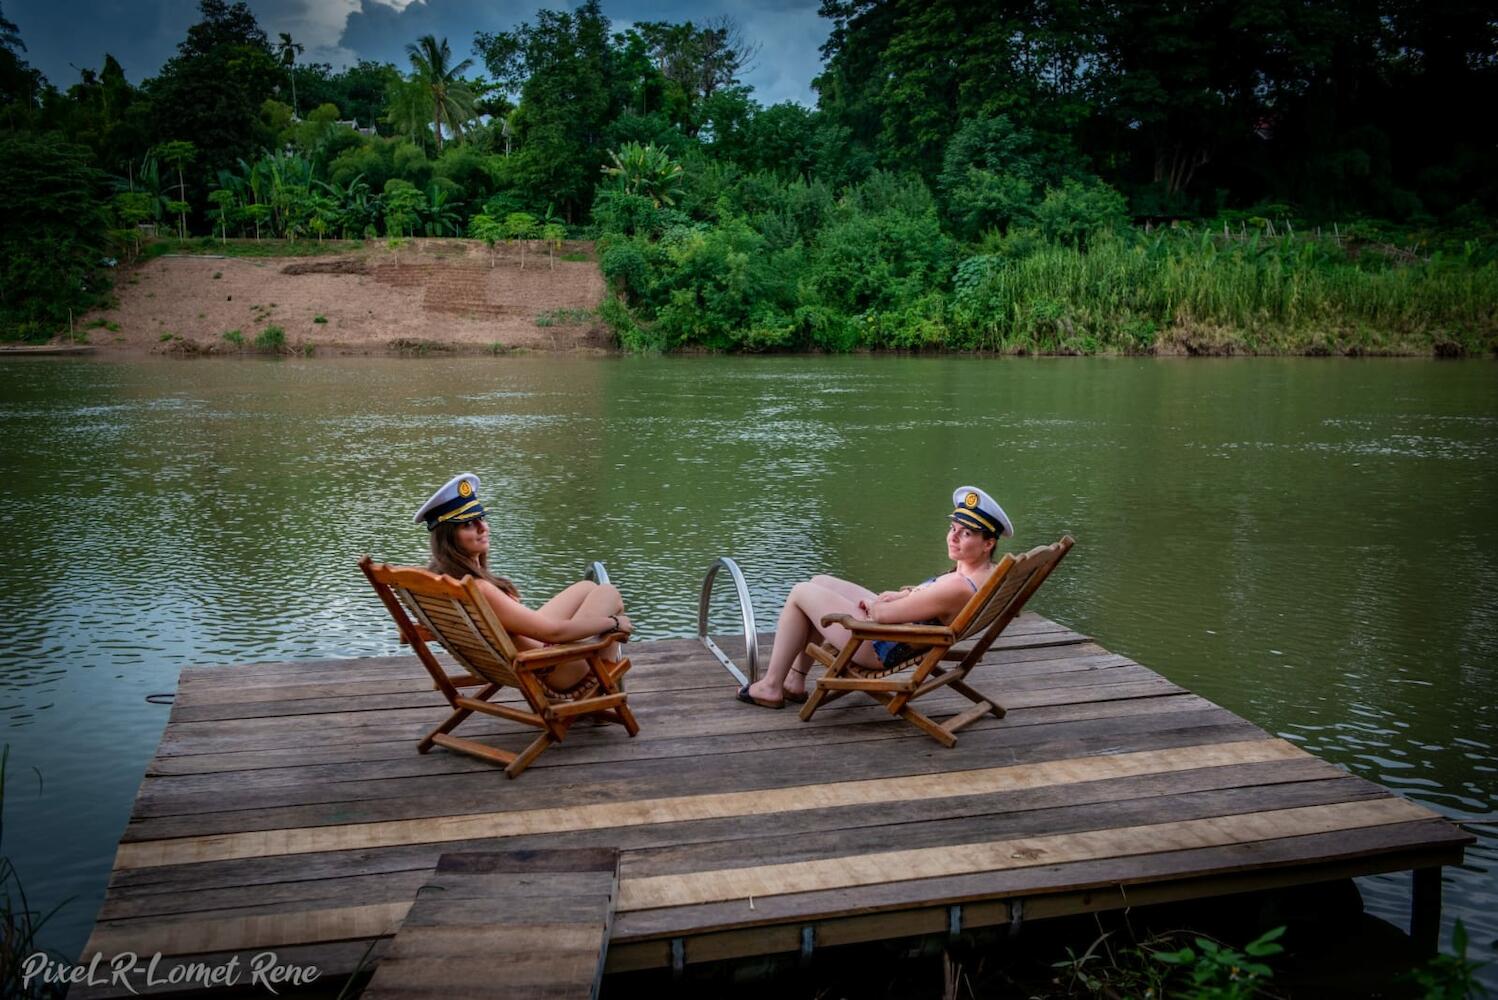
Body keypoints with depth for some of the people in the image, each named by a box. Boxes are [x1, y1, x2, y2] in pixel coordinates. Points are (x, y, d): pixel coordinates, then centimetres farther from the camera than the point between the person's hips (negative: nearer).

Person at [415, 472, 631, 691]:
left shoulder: (439, 573, -8)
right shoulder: (477, 589, -36)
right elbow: (553, 632, -30)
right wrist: (614, 622, -14)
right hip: (549, 672, -9)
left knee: (588, 587, 23)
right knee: (609, 593, 10)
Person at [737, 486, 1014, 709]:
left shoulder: (959, 588, -35)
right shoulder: (988, 572, -6)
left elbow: (881, 614, -27)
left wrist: (874, 606, -5)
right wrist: (907, 594, -3)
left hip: (881, 649, -10)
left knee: (800, 593, 4)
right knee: (818, 582, 22)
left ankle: (771, 686, 18)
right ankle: (795, 680, 28)